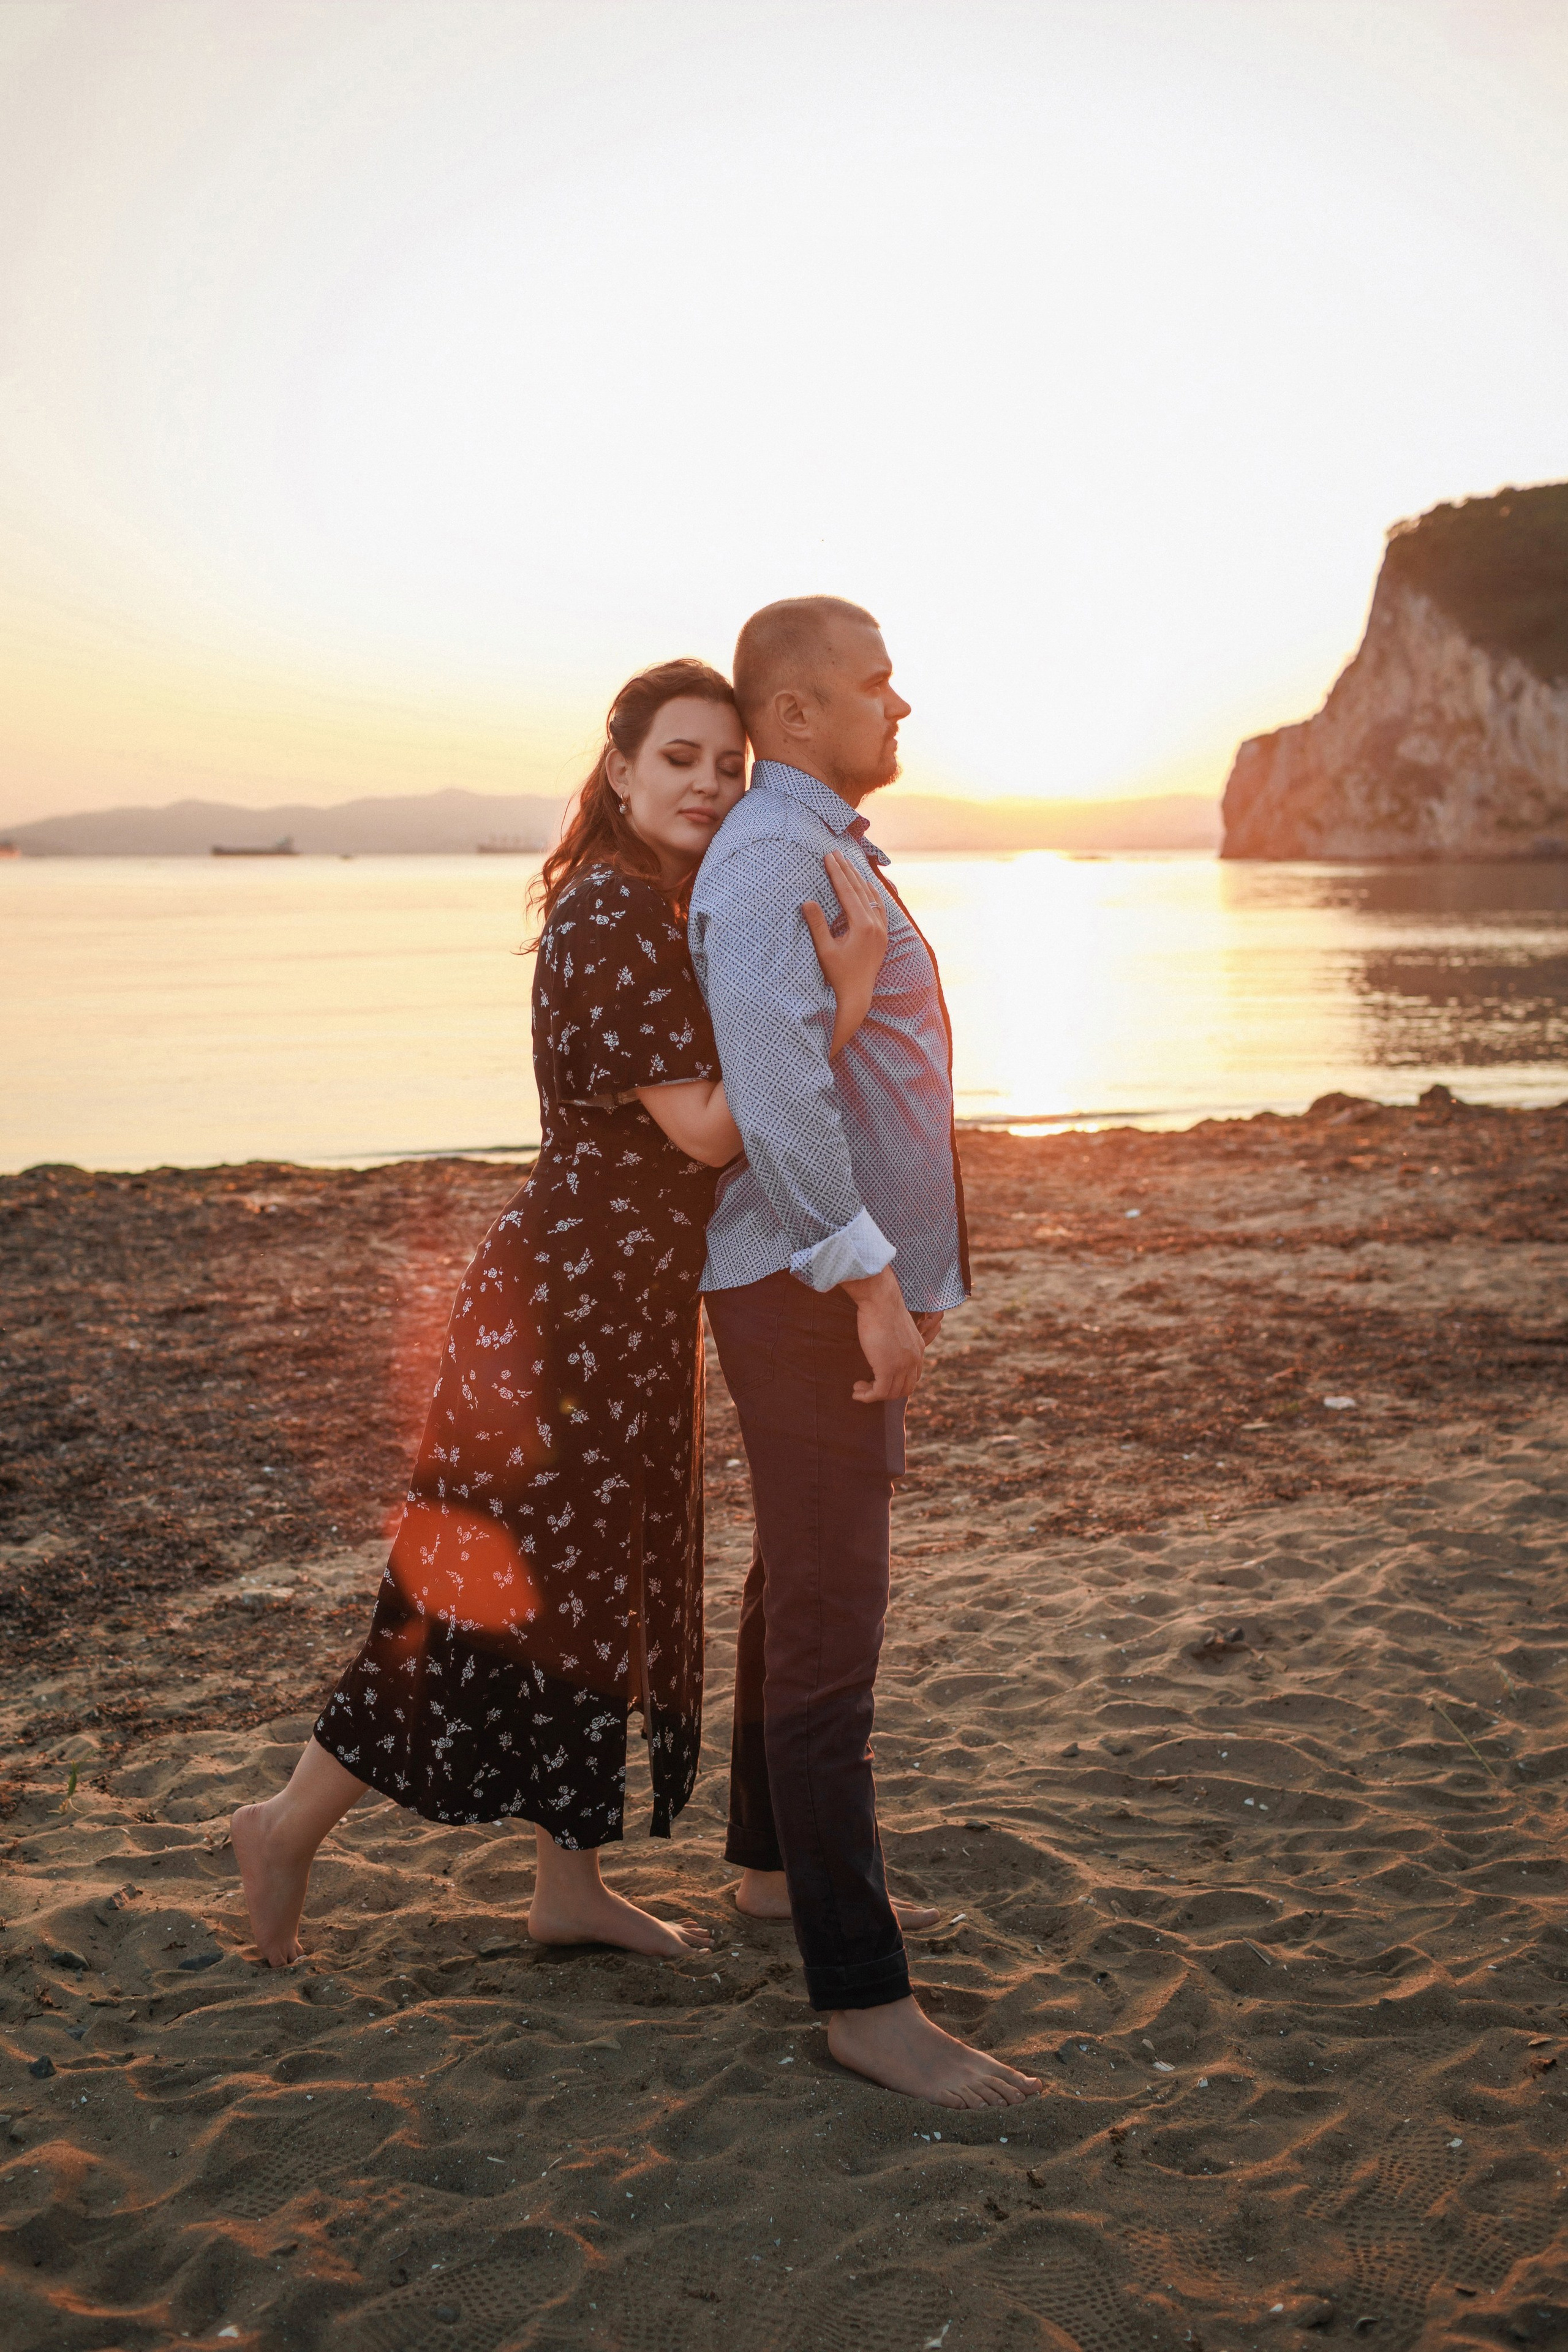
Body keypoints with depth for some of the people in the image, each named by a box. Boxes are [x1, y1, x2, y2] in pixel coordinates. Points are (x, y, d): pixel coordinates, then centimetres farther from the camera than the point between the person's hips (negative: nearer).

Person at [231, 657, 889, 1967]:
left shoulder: (658, 909, 13)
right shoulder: (613, 912, -18)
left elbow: (705, 1108, 16)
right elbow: (706, 1126, -23)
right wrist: (847, 997, -29)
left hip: (628, 1301, 10)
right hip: (575, 1300, -10)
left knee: (603, 1586, 15)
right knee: (513, 1586, -1)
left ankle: (572, 1887, 27)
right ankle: (290, 1826, 17)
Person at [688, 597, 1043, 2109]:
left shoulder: (823, 860, 18)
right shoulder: (770, 861, -16)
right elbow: (773, 1081, -29)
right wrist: (870, 1278, -31)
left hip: (843, 1280, 11)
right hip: (809, 1290, -11)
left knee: (802, 1587, 20)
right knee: (830, 1633, -8)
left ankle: (772, 1864, 37)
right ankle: (864, 1996, -3)